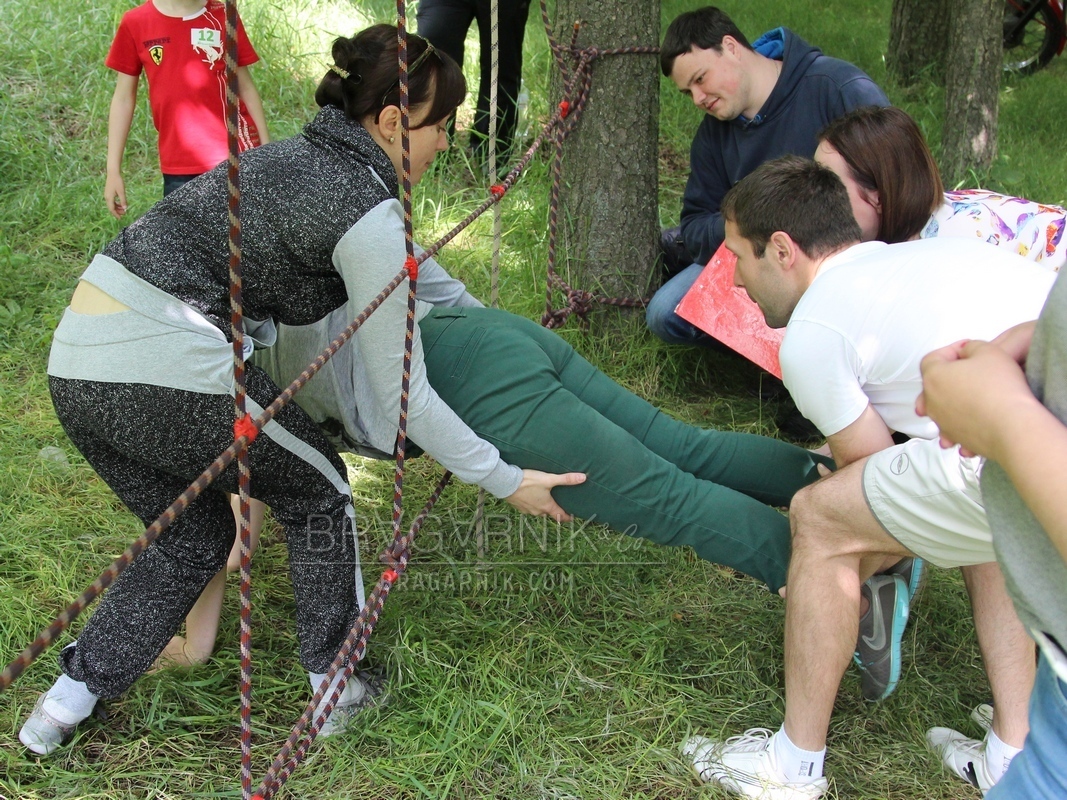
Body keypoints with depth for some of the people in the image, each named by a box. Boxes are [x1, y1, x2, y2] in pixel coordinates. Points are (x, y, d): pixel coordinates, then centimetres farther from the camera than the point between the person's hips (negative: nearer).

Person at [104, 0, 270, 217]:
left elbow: (245, 87, 9)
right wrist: (113, 170, 4)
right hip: (178, 169, 0)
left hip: (236, 159, 0)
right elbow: (124, 98, 7)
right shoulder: (135, 22, 2)